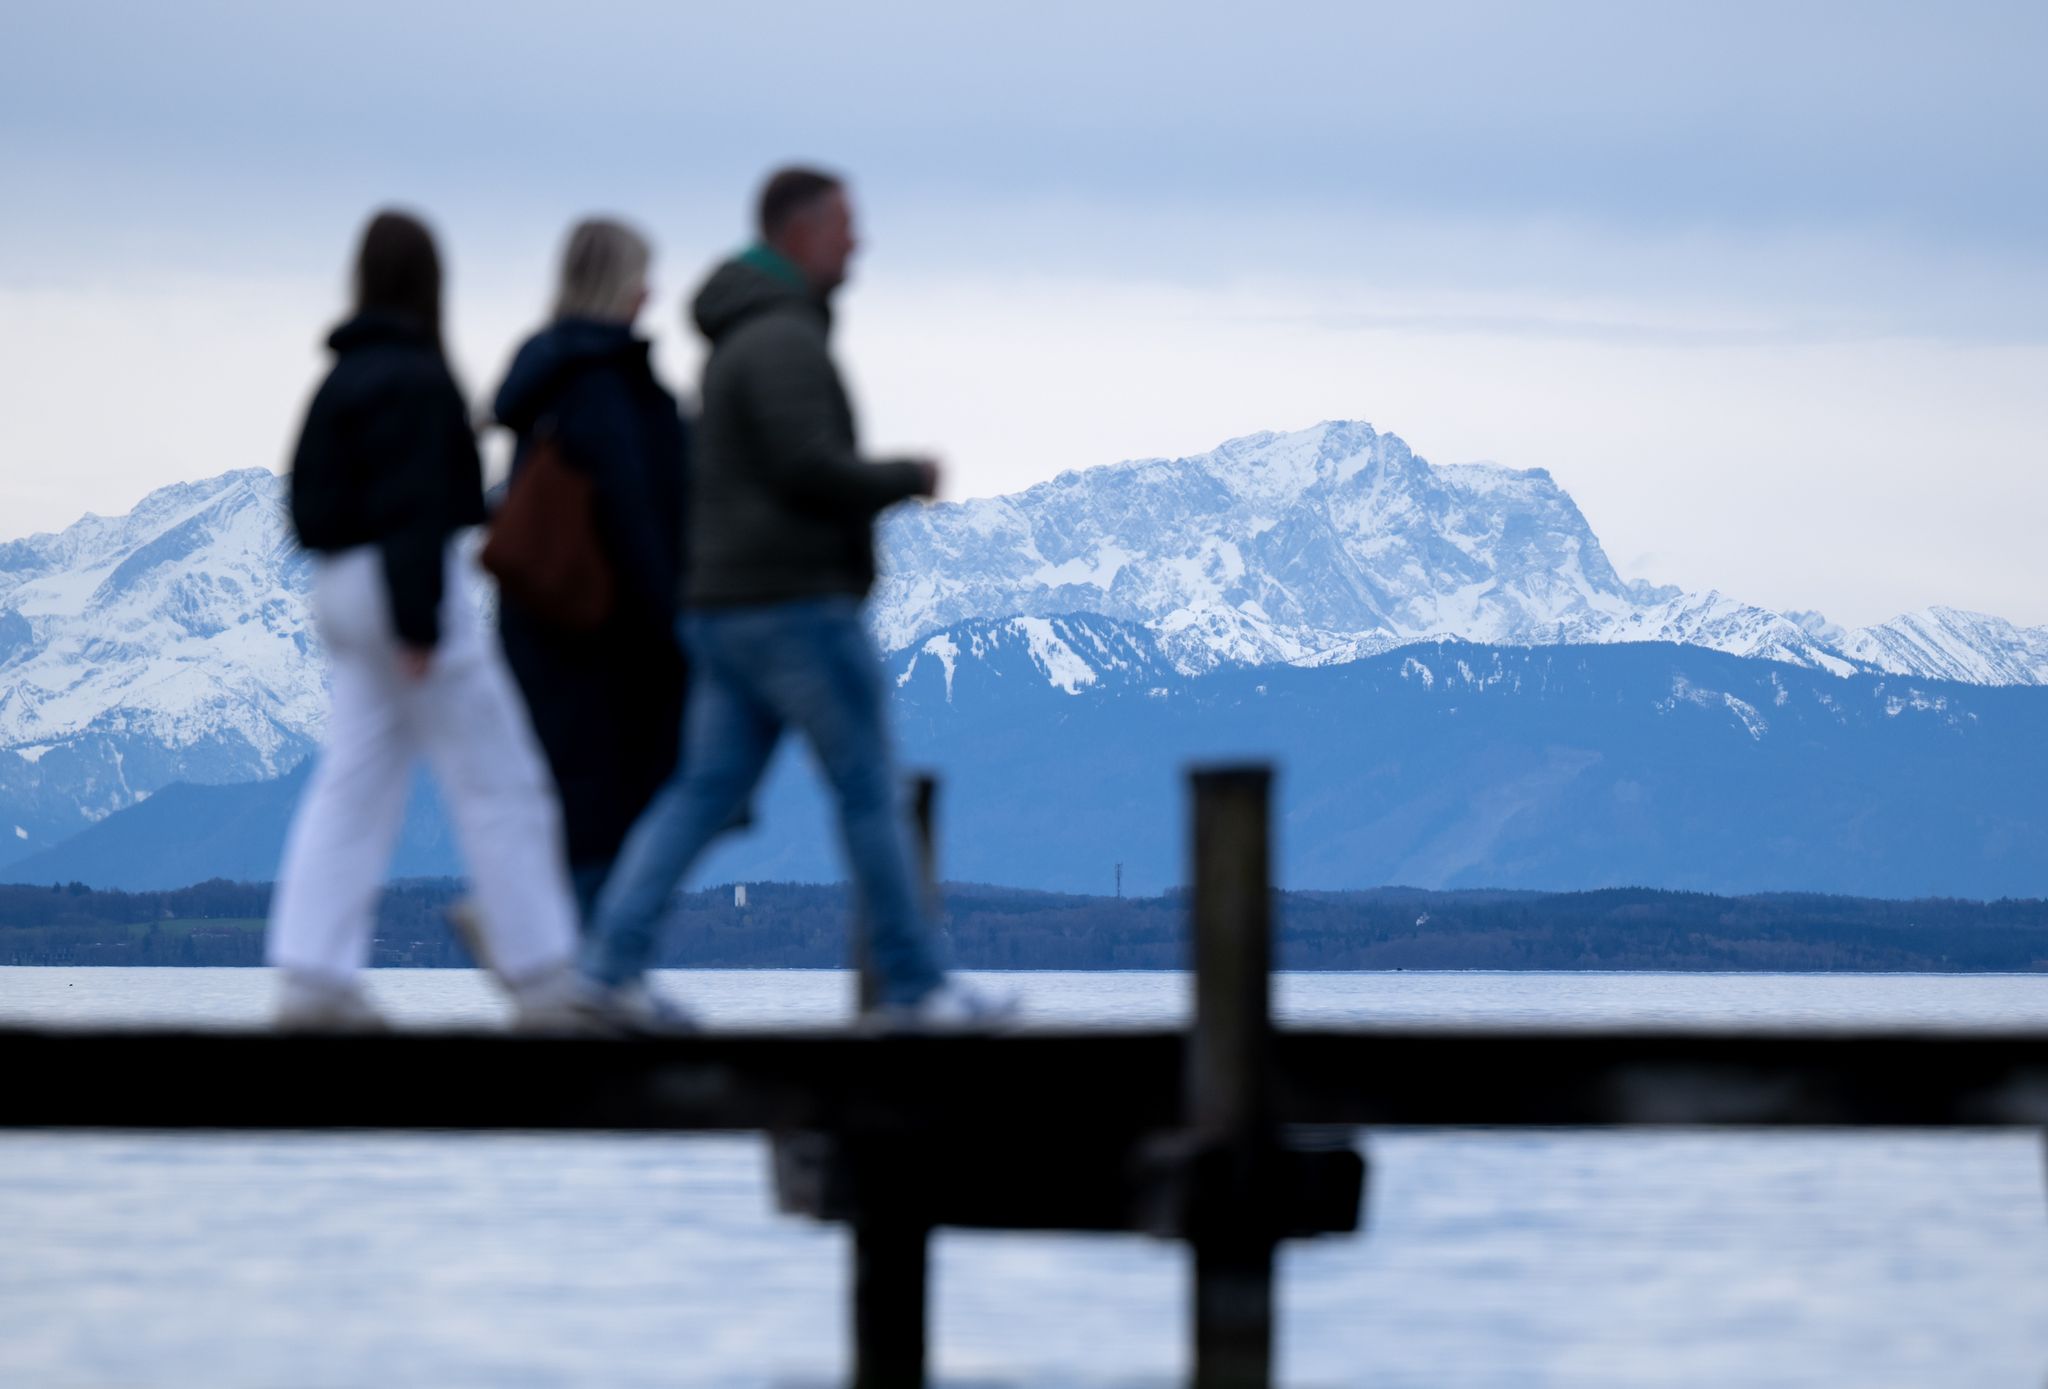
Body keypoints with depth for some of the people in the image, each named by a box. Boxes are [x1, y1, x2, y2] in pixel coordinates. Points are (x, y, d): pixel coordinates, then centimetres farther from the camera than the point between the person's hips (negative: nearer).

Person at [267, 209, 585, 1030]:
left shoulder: (344, 378, 12)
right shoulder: (415, 379, -14)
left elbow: (312, 499, 16)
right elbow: (411, 506, -19)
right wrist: (420, 622, -20)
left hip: (344, 590, 9)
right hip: (410, 585, -9)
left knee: (352, 788, 6)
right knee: (499, 784, -2)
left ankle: (312, 976, -1)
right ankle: (545, 978, 1)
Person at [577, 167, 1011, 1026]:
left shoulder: (740, 341, 20)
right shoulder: (784, 337, -14)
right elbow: (808, 467, -22)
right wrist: (909, 478, -8)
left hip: (726, 608, 10)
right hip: (796, 602, -10)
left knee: (704, 792, 4)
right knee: (869, 789, -1)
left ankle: (611, 961, -7)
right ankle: (914, 984, 5)